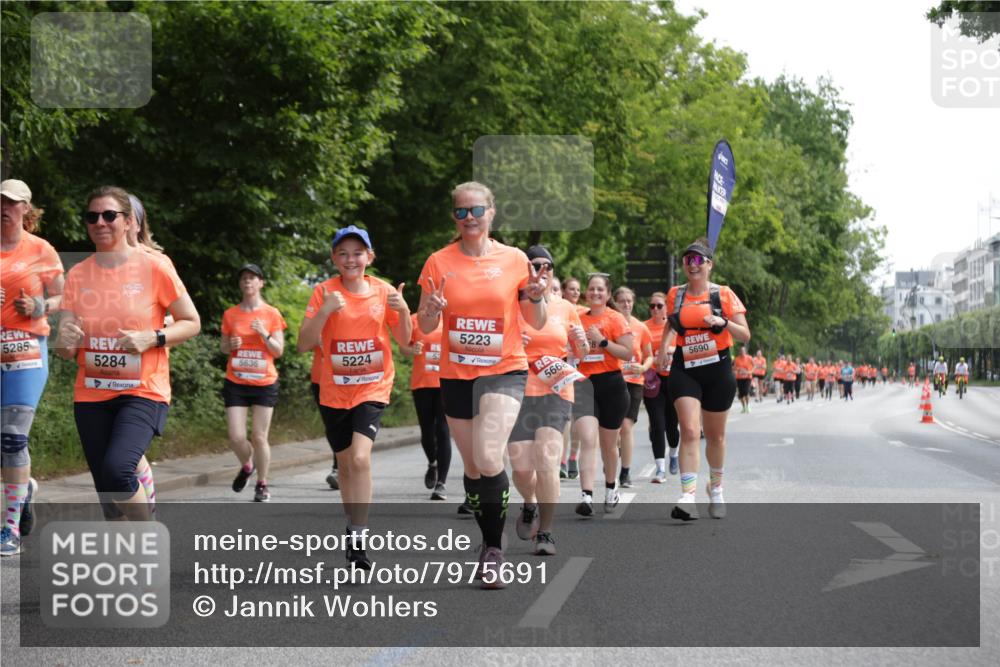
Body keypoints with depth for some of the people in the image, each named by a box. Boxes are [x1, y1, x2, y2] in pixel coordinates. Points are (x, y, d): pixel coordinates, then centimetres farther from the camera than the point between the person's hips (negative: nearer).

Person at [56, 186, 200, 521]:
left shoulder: (154, 267, -6)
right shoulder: (77, 275, 4)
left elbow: (192, 323, 1)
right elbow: (65, 348, 4)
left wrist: (152, 338, -17)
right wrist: (66, 342, -20)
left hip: (143, 392, -4)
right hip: (91, 396, 4)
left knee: (116, 469, -25)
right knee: (107, 492, 7)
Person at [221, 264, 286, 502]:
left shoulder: (272, 314, 1)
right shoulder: (230, 314, 5)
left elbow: (279, 351, 1)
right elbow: (223, 347, 14)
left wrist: (265, 335, -16)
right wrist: (230, 345, -8)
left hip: (264, 384, -1)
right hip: (235, 383, 1)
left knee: (259, 437, -2)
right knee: (236, 437, -6)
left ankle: (262, 484, 15)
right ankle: (246, 466, 26)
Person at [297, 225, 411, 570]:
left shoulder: (383, 291, -3)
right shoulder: (324, 292, -5)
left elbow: (404, 340, 3)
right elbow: (303, 345, -11)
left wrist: (402, 311, -16)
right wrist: (324, 311, -25)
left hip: (372, 389, -1)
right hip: (334, 392, 1)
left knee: (360, 457, -21)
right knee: (345, 464, 13)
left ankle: (358, 539, -16)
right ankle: (352, 527, 34)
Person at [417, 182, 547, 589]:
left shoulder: (514, 260, -1)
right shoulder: (439, 263, 0)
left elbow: (536, 323, 6)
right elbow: (425, 326, 4)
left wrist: (535, 298, -14)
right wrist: (432, 310, -17)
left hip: (504, 371, -2)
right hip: (456, 374, 3)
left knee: (488, 457, -22)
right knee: (472, 467, 10)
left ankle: (495, 548, -7)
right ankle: (490, 544, 30)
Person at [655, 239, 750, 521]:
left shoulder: (724, 294, -3)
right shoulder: (675, 295, 5)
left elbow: (745, 336, -4)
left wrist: (724, 322, -21)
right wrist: (663, 344, 12)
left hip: (718, 370, 0)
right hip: (684, 370, 0)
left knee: (715, 435, 12)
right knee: (689, 431, -16)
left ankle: (716, 488, 35)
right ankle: (688, 497, -24)